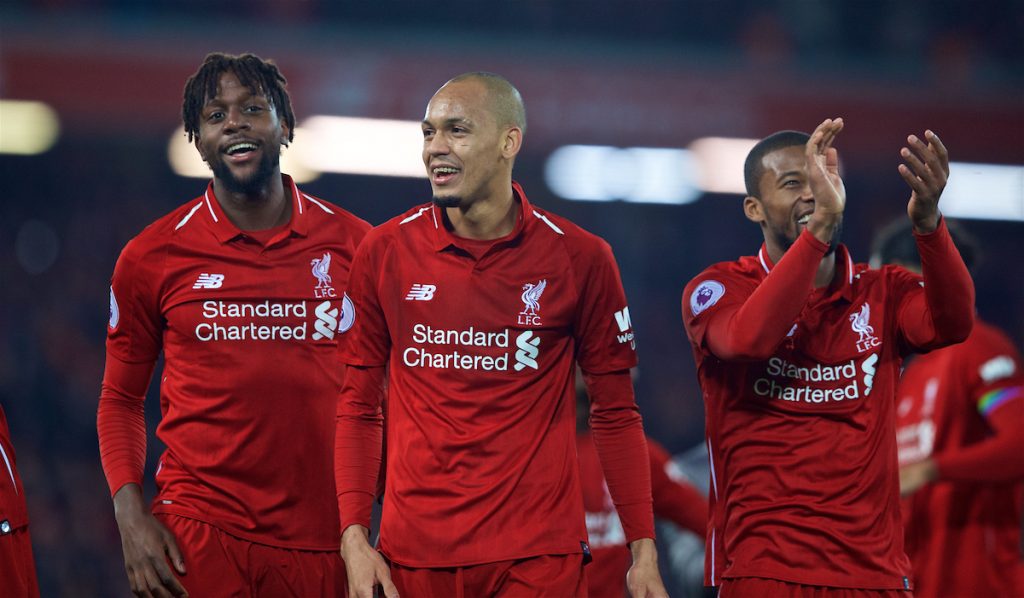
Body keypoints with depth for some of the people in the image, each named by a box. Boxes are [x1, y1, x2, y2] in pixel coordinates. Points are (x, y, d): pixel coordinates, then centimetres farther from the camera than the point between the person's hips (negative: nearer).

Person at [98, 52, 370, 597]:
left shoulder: (351, 245, 4)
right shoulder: (153, 257, 2)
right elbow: (120, 398, 8)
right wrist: (130, 514, -6)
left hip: (321, 541, 1)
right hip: (197, 532, -1)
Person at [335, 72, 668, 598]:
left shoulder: (579, 258, -1)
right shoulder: (384, 252, 2)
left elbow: (616, 414, 4)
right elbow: (359, 406, 6)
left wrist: (643, 549, -1)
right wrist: (353, 535, -4)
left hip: (539, 554, -1)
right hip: (415, 551, 2)